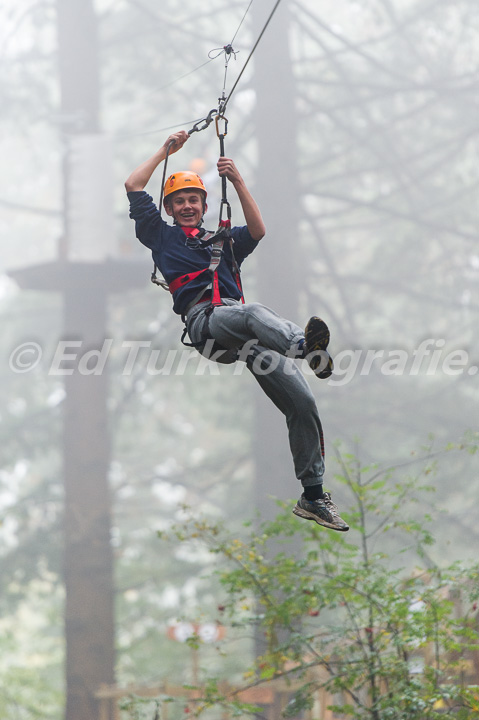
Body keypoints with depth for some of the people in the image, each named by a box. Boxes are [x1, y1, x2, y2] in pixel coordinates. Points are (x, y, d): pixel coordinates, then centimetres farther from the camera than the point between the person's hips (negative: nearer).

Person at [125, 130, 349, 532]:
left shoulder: (223, 241, 36)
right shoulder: (163, 236, 27)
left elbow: (257, 231, 16)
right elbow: (134, 186, 21)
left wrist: (237, 181, 12)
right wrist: (166, 151, 25)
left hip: (246, 335, 4)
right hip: (204, 320, -4)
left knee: (301, 400, -12)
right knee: (253, 314, -41)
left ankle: (313, 496, -9)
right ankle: (304, 345, -74)